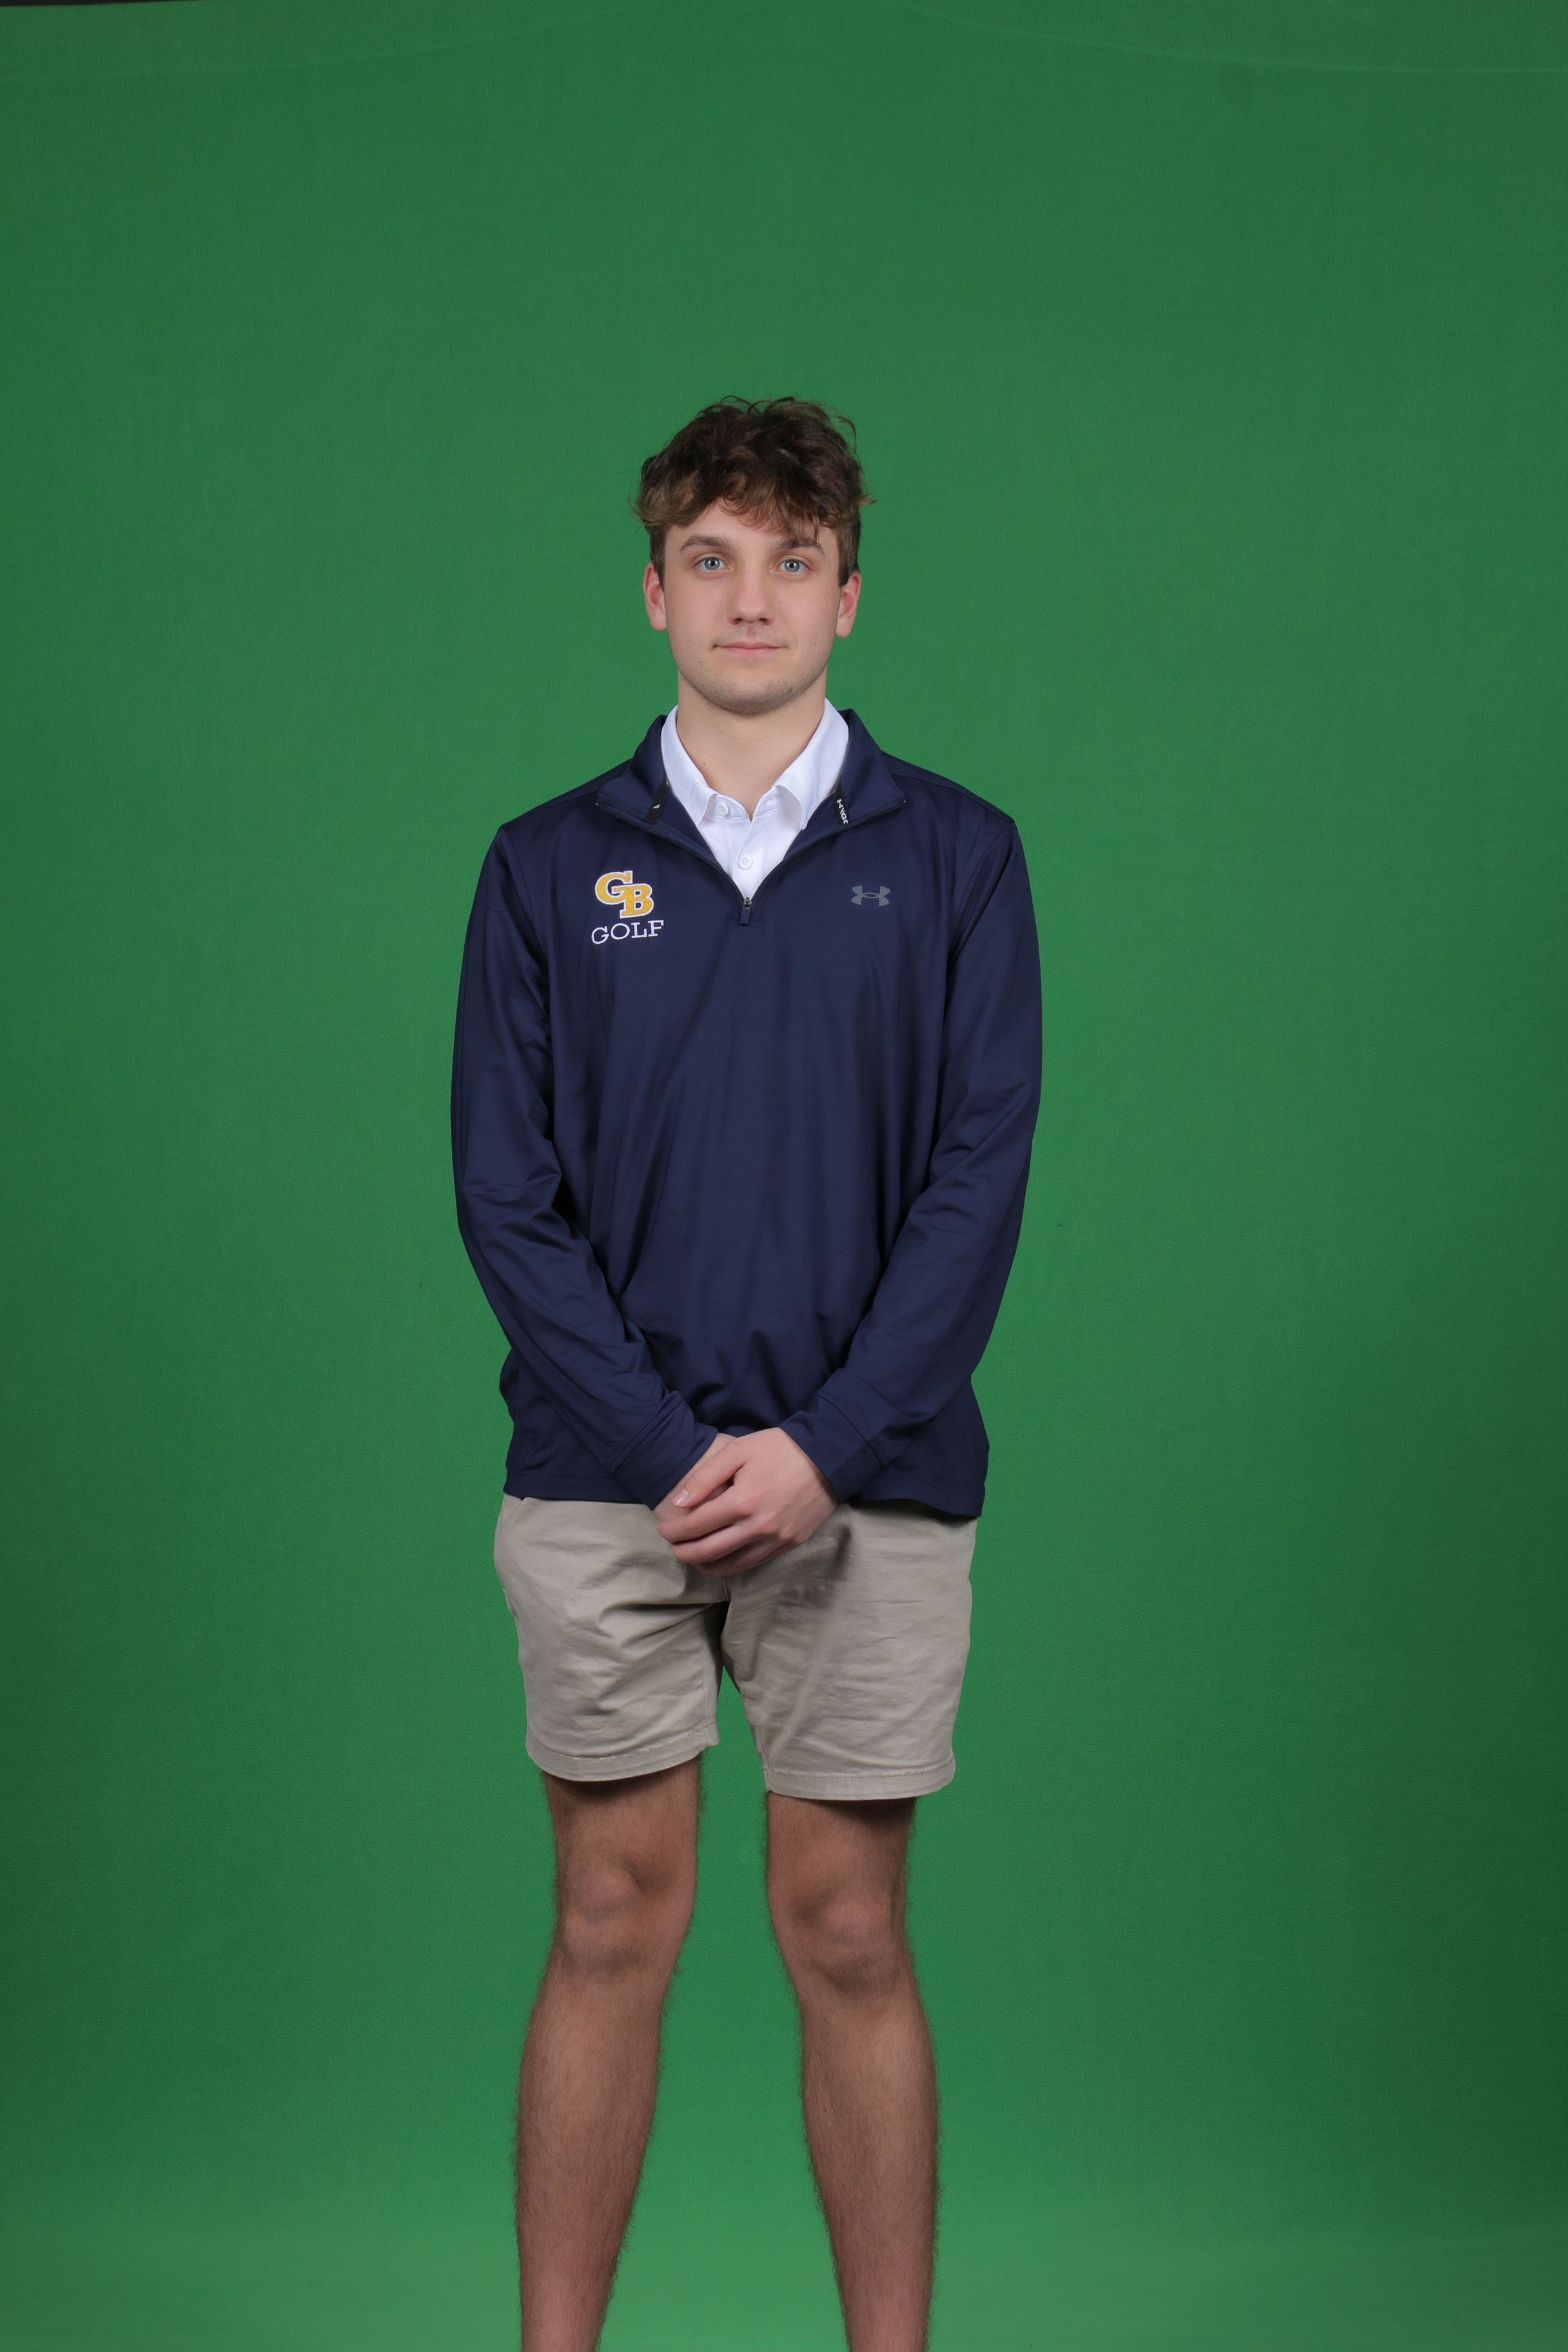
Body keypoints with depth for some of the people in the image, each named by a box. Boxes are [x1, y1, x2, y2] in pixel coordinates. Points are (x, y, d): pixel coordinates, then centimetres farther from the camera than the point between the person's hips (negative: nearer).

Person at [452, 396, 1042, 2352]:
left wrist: (817, 1446, -12)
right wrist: (675, 1448, -11)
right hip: (604, 1488, 1)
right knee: (610, 1932, 5)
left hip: (867, 1493, 0)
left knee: (849, 1940, 5)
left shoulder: (955, 858, 4)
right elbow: (505, 1197, 0)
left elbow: (979, 1180, -2)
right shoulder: (551, 867, 6)